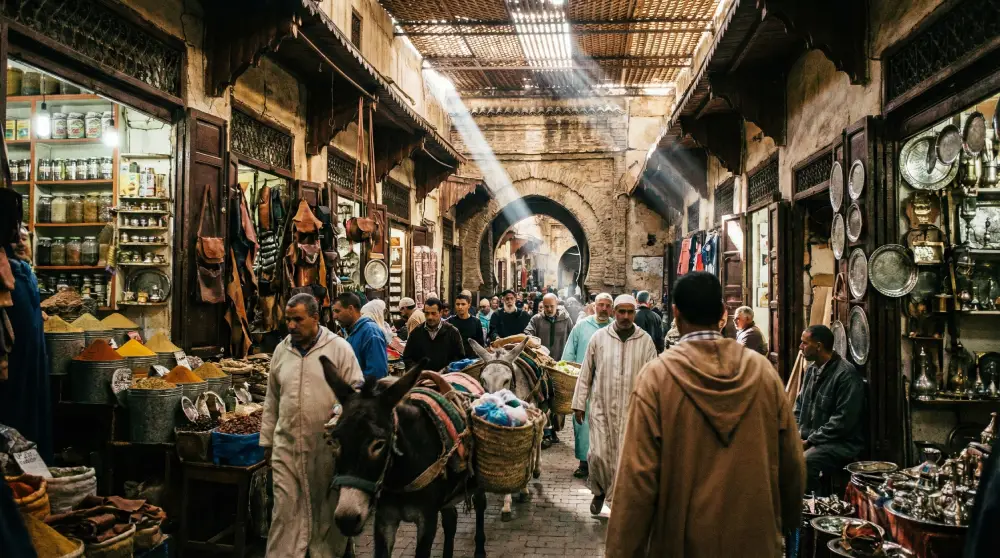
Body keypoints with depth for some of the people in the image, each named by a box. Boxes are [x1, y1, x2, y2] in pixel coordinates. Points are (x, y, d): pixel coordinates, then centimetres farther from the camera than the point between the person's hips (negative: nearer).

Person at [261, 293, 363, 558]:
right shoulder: (281, 350, 9)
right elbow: (272, 401, 15)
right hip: (287, 446, 3)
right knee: (285, 510, 2)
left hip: (328, 447, -3)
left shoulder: (339, 348, -5)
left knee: (327, 510, 9)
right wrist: (267, 440, 15)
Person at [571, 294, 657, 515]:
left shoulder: (645, 341, 1)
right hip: (601, 407, 0)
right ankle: (599, 491, 26)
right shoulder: (599, 337, 1)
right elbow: (585, 373, 5)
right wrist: (579, 403, 5)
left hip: (632, 410, 0)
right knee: (599, 454, -1)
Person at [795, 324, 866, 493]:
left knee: (802, 464, -33)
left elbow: (843, 421, -21)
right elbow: (799, 405, 20)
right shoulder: (811, 370, 11)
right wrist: (797, 432, 2)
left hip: (840, 443, -8)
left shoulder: (846, 374, -16)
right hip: (808, 438, 8)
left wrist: (810, 441, -19)